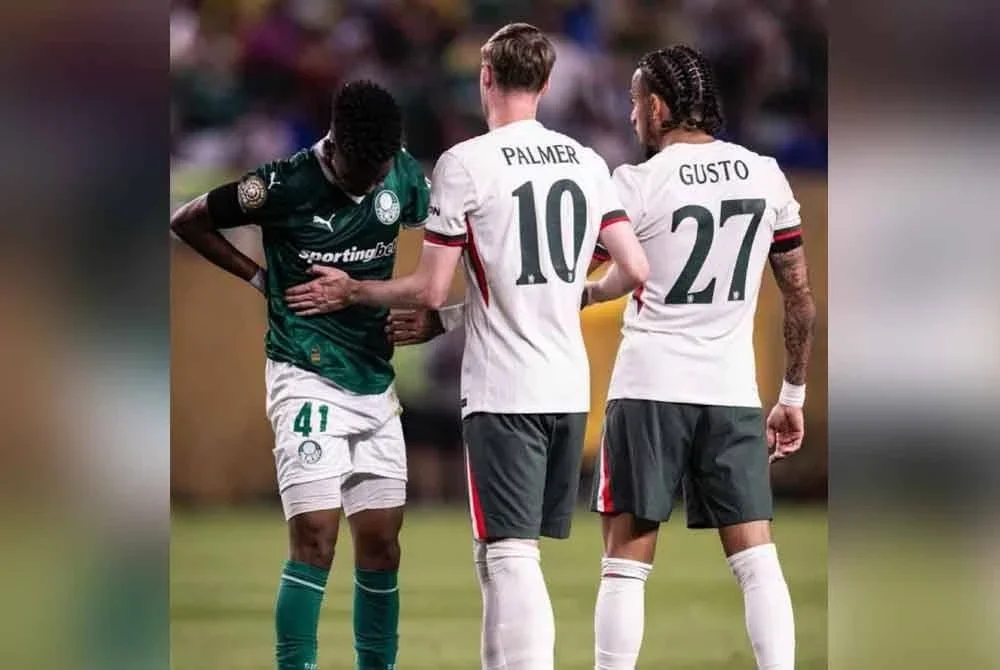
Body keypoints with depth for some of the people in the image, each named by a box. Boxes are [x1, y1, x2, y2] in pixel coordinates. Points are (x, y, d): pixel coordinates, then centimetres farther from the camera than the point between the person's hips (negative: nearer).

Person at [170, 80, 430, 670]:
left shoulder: (404, 174, -2)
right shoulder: (284, 185, -14)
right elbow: (189, 221, -1)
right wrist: (262, 278, -3)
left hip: (375, 380, 5)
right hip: (307, 378, -5)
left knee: (381, 542, 7)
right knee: (315, 538, -14)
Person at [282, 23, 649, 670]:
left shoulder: (465, 163, -8)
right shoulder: (588, 163, 7)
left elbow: (431, 290, -6)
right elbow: (636, 271, 6)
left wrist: (350, 290, 10)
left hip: (504, 394, -6)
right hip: (571, 390, 6)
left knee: (512, 556, -7)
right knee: (506, 556, 15)